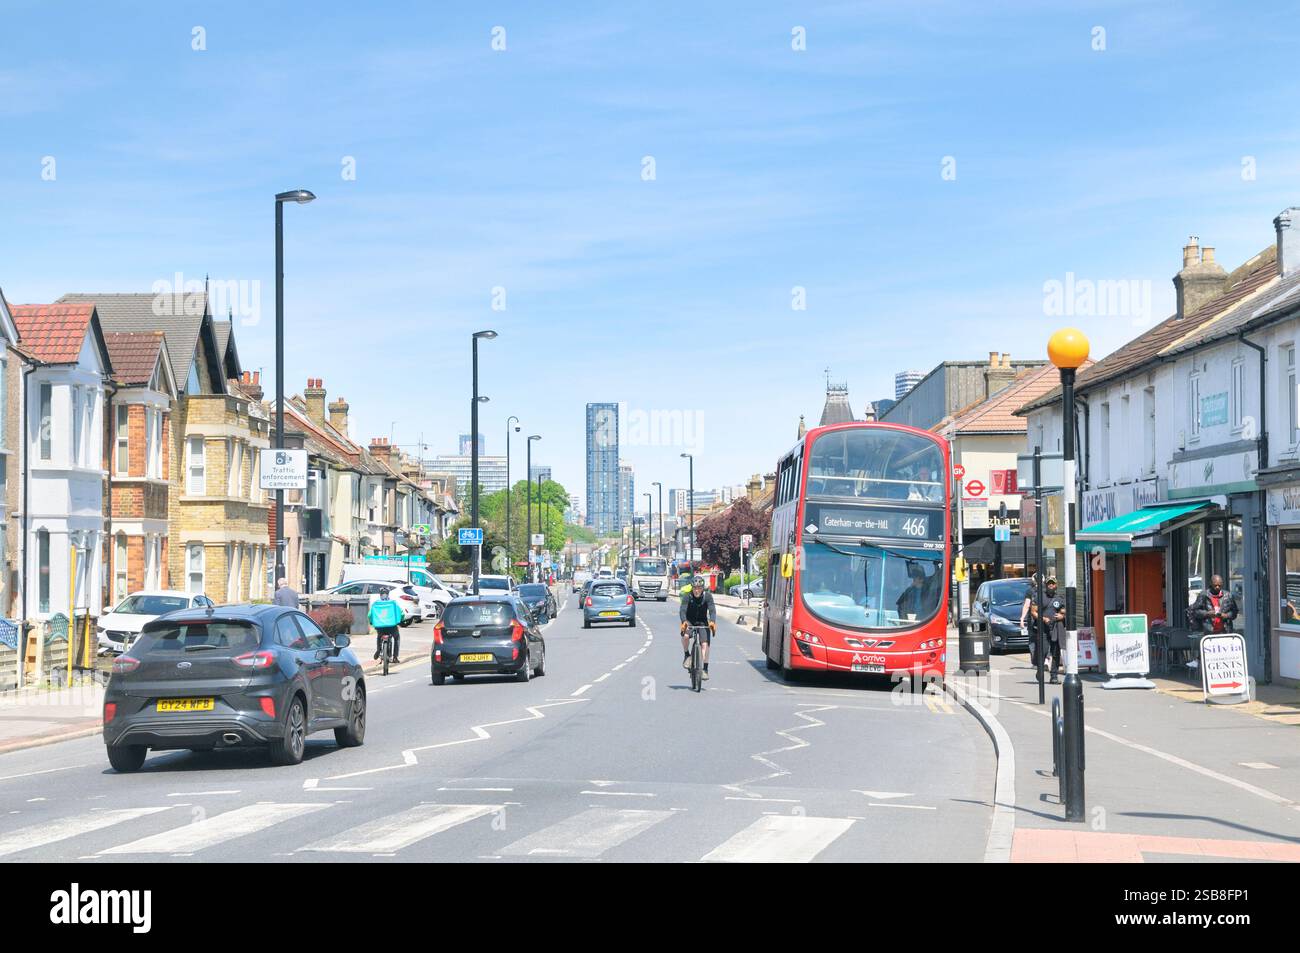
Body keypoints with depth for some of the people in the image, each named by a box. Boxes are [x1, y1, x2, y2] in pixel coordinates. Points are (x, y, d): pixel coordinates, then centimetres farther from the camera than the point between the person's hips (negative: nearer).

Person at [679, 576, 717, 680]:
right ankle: (687, 655, -6)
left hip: (702, 622, 1)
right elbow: (682, 610, -29)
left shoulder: (707, 596, -16)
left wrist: (712, 621, -46)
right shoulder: (687, 596, -19)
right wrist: (684, 621, -49)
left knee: (705, 644, -14)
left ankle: (705, 669, -8)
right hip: (689, 621, -1)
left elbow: (712, 610, -26)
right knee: (685, 635, -31)